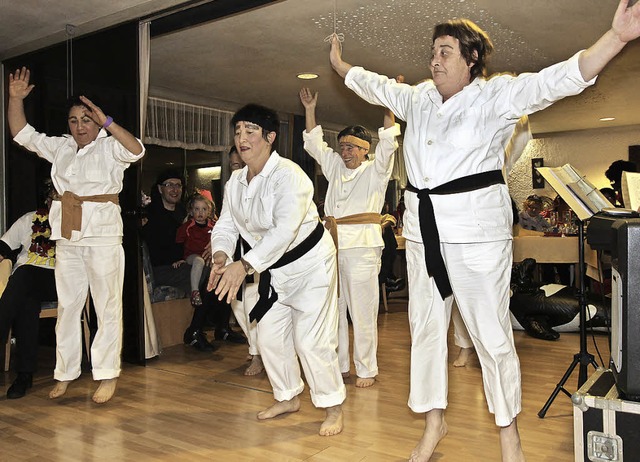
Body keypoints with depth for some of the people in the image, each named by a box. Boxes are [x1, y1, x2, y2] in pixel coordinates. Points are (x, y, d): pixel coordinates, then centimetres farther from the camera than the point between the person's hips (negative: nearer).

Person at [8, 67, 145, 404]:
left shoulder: (110, 147, -1)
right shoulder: (60, 147, 16)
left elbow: (137, 150, -20)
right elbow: (22, 134, 18)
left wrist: (107, 123, -24)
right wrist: (15, 99, 7)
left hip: (103, 235, -6)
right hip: (68, 237, 6)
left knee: (107, 306, -2)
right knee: (67, 305, 10)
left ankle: (107, 375, 6)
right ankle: (65, 374, 21)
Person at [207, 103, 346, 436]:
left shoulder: (288, 175, -25)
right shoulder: (235, 182, 0)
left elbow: (285, 229, -38)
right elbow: (225, 225, -2)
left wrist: (244, 265, -46)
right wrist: (221, 256, -25)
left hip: (310, 262, -8)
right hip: (274, 269, 8)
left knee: (310, 339, -8)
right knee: (270, 336, 12)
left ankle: (333, 407, 12)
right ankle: (288, 397, 34)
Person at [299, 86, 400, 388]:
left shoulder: (376, 170, 6)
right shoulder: (335, 167, 21)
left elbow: (388, 140, -5)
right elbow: (314, 143, 24)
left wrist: (388, 105, -12)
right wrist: (310, 110, 20)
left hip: (361, 245, -6)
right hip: (332, 243, 6)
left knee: (362, 310, -4)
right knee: (333, 307, 9)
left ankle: (366, 370, 7)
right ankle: (339, 365, 21)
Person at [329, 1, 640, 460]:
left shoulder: (496, 95, -3)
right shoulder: (418, 98, 14)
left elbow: (558, 79, -14)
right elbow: (377, 86, 30)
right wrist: (341, 65, 41)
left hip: (477, 232, -5)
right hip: (423, 232, 6)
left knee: (492, 334, 0)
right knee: (426, 327, 12)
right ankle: (434, 422, 29)